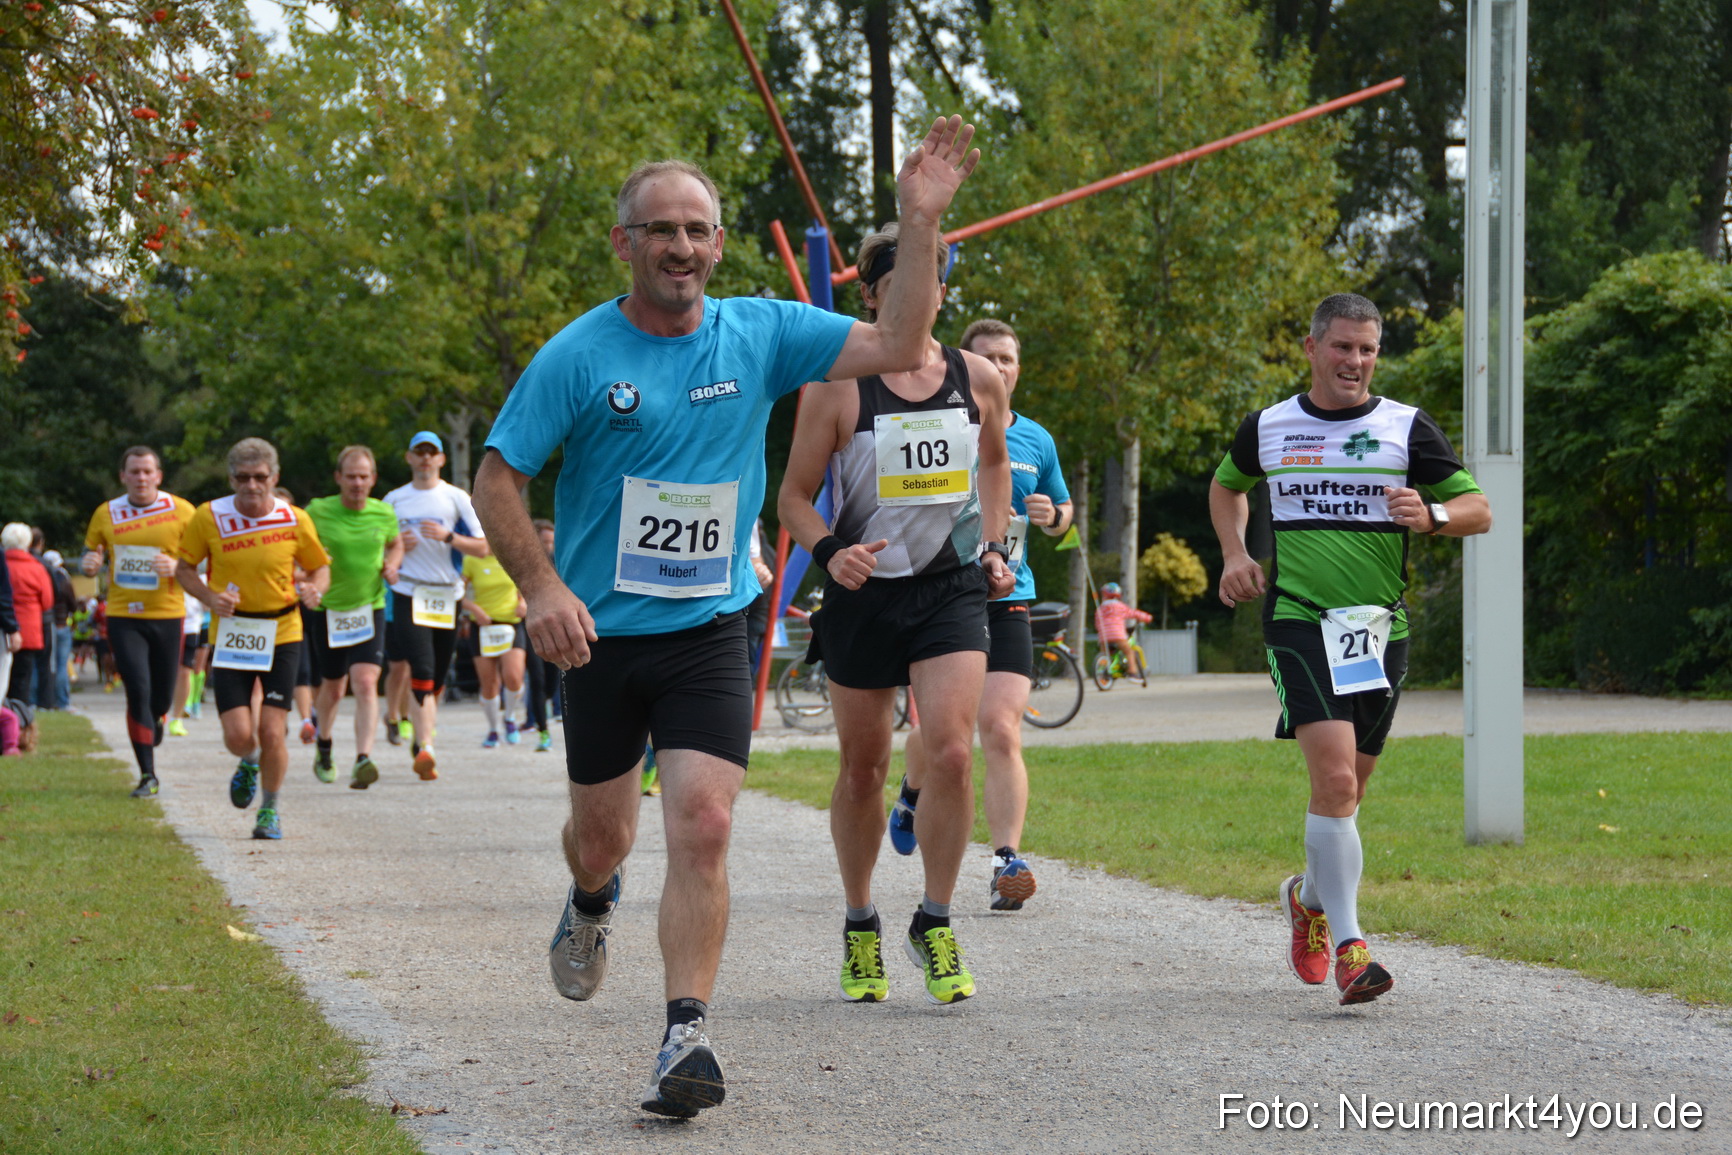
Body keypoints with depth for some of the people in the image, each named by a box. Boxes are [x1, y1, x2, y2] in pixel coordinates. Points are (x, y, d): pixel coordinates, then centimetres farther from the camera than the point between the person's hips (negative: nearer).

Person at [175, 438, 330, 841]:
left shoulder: (295, 520, -5)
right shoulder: (209, 517, -6)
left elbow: (320, 567, 8)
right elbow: (184, 568, 5)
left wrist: (314, 589, -15)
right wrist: (209, 597, -13)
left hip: (281, 636, 0)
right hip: (230, 636, 0)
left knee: (272, 733, -8)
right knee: (238, 735, -8)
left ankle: (270, 809, 16)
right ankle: (249, 763, 30)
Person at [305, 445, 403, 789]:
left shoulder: (384, 513, -1)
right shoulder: (317, 512, -8)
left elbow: (396, 544, 19)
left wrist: (392, 565, -2)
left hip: (369, 608, 0)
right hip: (326, 609, 0)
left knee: (365, 682, -18)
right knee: (333, 687, 13)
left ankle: (363, 761, -25)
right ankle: (324, 746, 42)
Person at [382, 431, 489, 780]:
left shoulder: (456, 498, 6)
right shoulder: (394, 500, 10)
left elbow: (482, 548, 2)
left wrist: (449, 536, -14)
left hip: (447, 594, 1)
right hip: (408, 593, -1)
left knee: (437, 679, 6)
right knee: (421, 672, -17)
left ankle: (420, 738, 28)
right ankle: (426, 749, -25)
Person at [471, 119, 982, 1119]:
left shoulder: (760, 334, 0)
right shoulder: (578, 355, -7)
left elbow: (897, 346, -2)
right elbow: (497, 480, -5)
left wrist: (921, 223, -12)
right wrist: (542, 588, -19)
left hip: (710, 633, 0)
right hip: (600, 634, 0)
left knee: (703, 829, -15)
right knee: (602, 837, 14)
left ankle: (687, 1037, -12)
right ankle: (592, 905, 51)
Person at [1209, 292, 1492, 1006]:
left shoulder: (1407, 429, 2)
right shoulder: (1267, 428, 6)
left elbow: (1479, 511, 3)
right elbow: (1226, 484, 27)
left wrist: (1432, 515, -19)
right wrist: (1234, 554, 11)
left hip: (1380, 629, 2)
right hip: (1298, 621, -2)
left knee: (1346, 789, 11)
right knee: (1335, 777, -19)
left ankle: (1310, 897, 40)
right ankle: (1349, 944, -17)